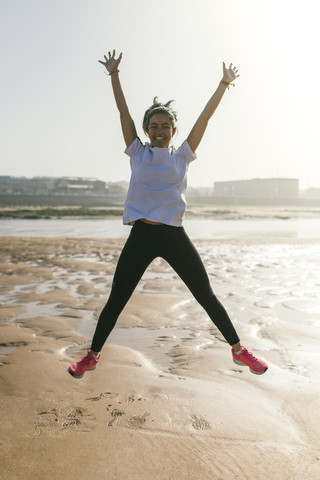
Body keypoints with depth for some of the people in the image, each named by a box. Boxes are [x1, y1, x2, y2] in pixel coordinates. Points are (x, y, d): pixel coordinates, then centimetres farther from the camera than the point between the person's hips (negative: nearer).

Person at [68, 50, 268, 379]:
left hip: (174, 237, 0)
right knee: (116, 300, 5)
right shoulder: (137, 152, 9)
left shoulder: (182, 155, 8)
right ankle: (92, 356, 22)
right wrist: (114, 74, 6)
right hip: (141, 235, 0)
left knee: (206, 296, 5)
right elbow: (123, 111, 7)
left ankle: (239, 350, 21)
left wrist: (224, 84, 9)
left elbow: (205, 117, 8)